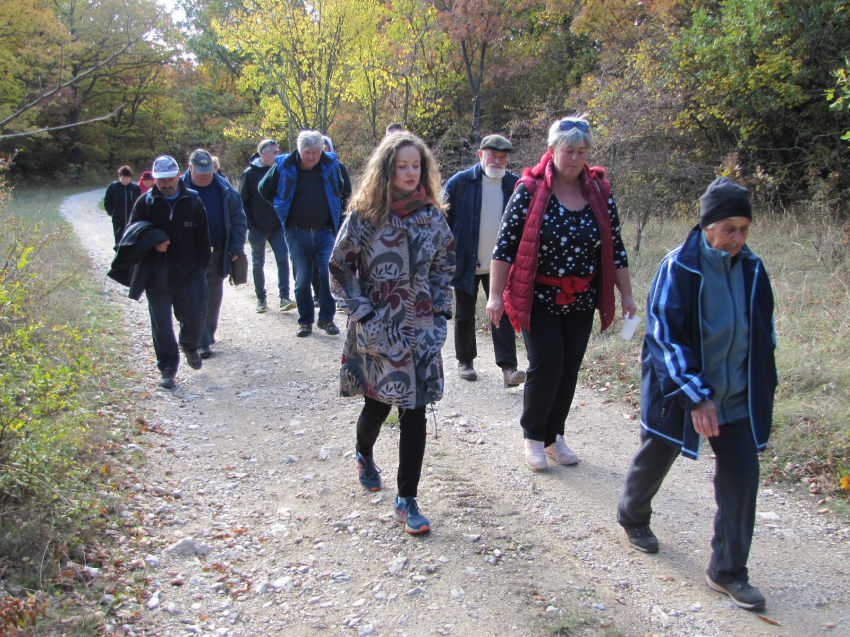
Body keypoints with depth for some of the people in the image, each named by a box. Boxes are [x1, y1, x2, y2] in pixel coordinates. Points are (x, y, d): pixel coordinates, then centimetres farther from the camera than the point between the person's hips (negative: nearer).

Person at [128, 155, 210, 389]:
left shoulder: (193, 201, 2)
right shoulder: (145, 202, 0)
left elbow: (203, 237, 6)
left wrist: (201, 266, 1)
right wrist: (152, 245, -17)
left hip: (189, 273, 1)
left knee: (195, 318, 4)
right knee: (161, 323, 2)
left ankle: (190, 346, 37)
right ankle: (167, 368, 13)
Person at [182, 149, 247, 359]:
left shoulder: (223, 188, 3)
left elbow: (238, 217, 6)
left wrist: (236, 247, -1)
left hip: (218, 254, 4)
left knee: (214, 297, 14)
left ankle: (209, 332, 32)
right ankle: (202, 342, -1)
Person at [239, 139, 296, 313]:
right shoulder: (249, 173, -4)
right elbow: (243, 201, -3)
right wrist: (250, 225, -10)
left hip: (277, 226, 2)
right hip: (258, 227, -2)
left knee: (283, 259, -8)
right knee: (258, 264, 8)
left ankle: (284, 297, -5)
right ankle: (261, 299, 20)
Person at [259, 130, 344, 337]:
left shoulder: (331, 164, 0)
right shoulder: (284, 166, -4)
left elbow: (340, 190, 19)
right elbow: (265, 189, 11)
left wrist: (335, 210, 10)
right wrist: (282, 209, 6)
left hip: (325, 232, 1)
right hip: (297, 234, 0)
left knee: (329, 275, -7)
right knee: (302, 280, 5)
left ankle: (327, 318, 8)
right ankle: (305, 321, 17)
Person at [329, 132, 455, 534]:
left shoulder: (432, 214, 2)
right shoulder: (364, 215, -7)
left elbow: (445, 264, 13)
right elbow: (340, 267, -2)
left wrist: (441, 308, 5)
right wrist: (361, 312, -7)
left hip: (421, 327, 2)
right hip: (377, 328, -2)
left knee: (415, 409, -1)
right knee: (378, 403, 8)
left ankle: (407, 500, 8)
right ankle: (364, 455, 44)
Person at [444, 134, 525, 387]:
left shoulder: (515, 185, 0)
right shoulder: (460, 182, -6)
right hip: (465, 262, 0)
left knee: (503, 313, -5)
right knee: (465, 315, 12)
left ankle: (508, 367, -5)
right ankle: (465, 361, 27)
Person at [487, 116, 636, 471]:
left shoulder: (599, 192, 2)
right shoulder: (530, 190, -9)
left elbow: (615, 247, 8)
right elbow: (505, 244, -9)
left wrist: (626, 294, 7)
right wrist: (495, 295, -13)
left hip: (580, 301, 4)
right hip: (539, 298, -4)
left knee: (569, 370, 9)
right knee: (545, 367, -7)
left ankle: (553, 436, 27)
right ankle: (533, 436, 15)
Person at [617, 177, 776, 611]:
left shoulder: (751, 269, -1)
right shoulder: (679, 269, -17)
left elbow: (763, 331, 12)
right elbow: (664, 337, -19)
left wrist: (764, 386, 12)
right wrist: (696, 396, -23)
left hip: (738, 397, 4)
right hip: (680, 392, -4)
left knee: (742, 476, 0)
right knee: (656, 458, 16)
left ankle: (727, 571, 14)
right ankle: (632, 517, 46)